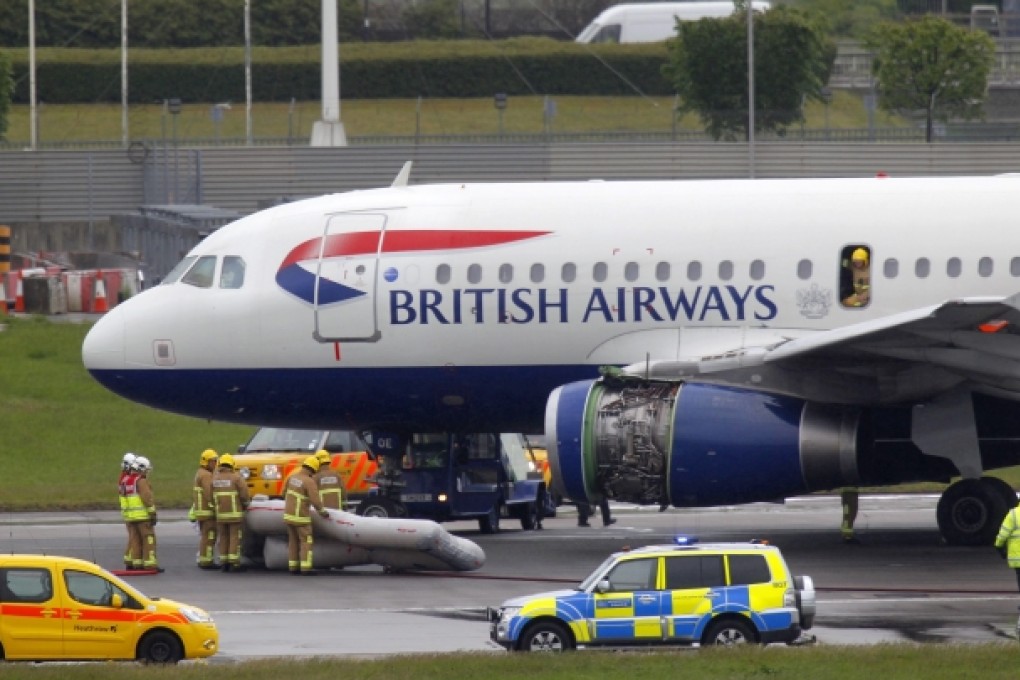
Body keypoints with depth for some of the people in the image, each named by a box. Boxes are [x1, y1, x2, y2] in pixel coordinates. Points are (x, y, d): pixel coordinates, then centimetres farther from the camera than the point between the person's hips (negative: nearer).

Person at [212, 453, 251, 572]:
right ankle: (234, 563, -5)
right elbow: (244, 493, -9)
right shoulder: (236, 477, -8)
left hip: (220, 514, 4)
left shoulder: (215, 478, 3)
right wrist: (246, 503, 9)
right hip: (234, 513, -4)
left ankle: (224, 563, 10)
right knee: (235, 538, -1)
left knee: (223, 538, 11)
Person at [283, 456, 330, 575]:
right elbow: (315, 500, -23)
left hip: (288, 514, 7)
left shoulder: (292, 477, 4)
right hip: (301, 516, -7)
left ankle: (293, 567, 14)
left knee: (293, 541, 15)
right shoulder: (309, 481, -19)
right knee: (306, 541, -2)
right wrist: (322, 511, -5)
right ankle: (305, 568, -9)